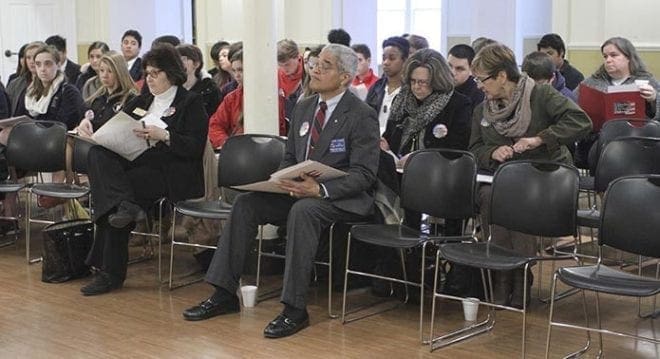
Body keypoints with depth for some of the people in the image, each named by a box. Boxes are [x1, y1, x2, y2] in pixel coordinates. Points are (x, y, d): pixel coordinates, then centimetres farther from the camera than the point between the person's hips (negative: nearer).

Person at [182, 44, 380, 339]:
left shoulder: (362, 116, -10)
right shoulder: (303, 108, 12)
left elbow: (364, 175, -15)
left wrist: (320, 190, -28)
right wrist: (282, 180, -3)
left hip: (342, 198, -7)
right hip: (300, 190, 7)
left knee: (302, 210, -37)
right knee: (245, 202, -12)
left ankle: (295, 308, -31)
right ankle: (224, 294, -9)